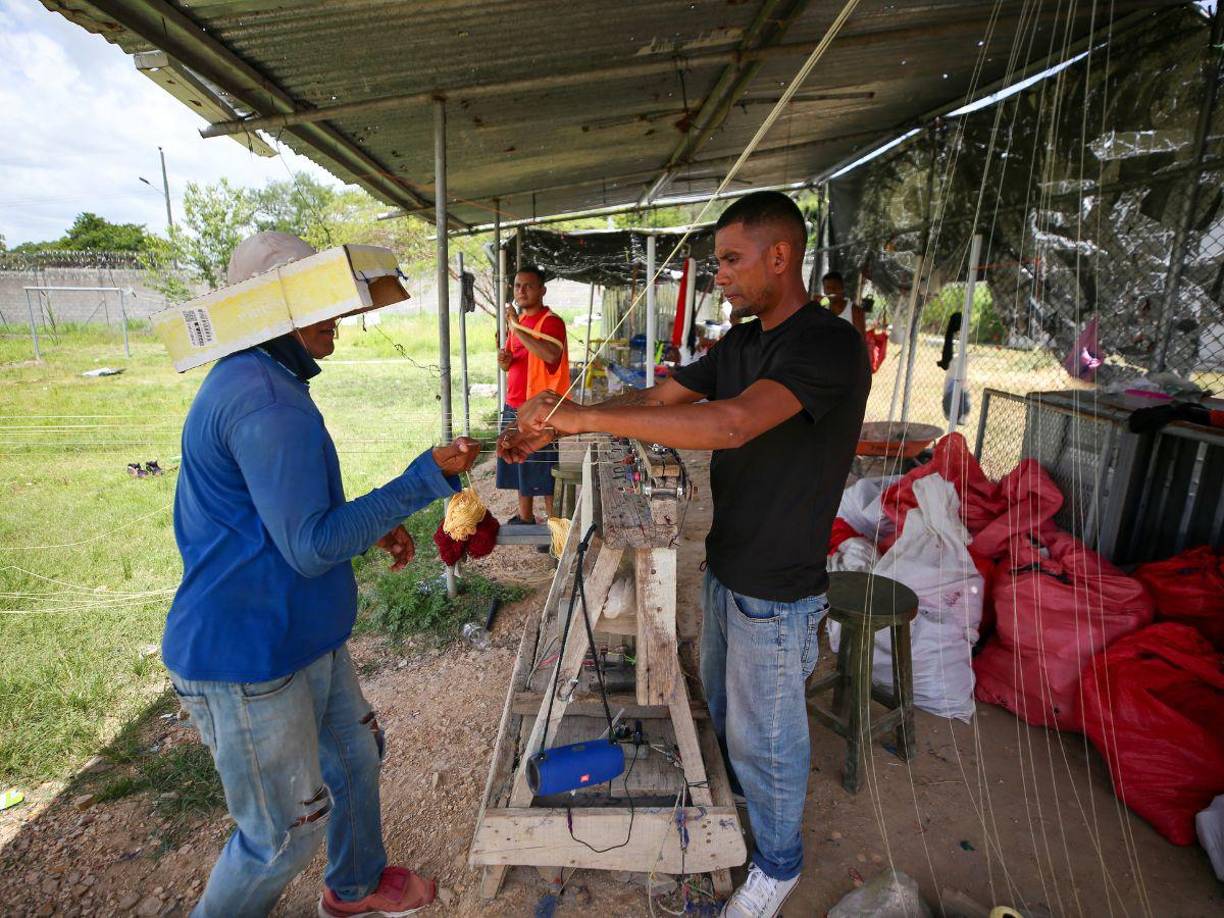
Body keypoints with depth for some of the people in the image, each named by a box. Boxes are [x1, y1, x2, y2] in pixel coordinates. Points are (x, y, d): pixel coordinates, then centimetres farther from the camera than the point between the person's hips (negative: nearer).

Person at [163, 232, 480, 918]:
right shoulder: (267, 402, -27)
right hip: (249, 657, -11)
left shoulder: (257, 380, 10)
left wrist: (373, 525, 8)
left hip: (304, 636, 11)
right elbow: (313, 546, -27)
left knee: (356, 753, 25)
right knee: (288, 830, 8)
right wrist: (431, 478, -25)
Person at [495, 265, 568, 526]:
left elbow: (551, 355, -32)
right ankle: (525, 517, 30)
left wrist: (516, 328, -27)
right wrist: (504, 361, -1)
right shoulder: (517, 320, 13)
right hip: (514, 406, 8)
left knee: (544, 473, -1)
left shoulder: (551, 321, -12)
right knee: (519, 466, 16)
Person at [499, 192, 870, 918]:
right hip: (726, 569, 8)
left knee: (765, 735, 14)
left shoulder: (831, 346, -24)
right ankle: (737, 803, 54)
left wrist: (580, 414, -36)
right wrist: (549, 430, -8)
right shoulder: (740, 343, 5)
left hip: (778, 591, -8)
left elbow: (730, 423, -38)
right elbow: (656, 399, 4)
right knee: (723, 708, 27)